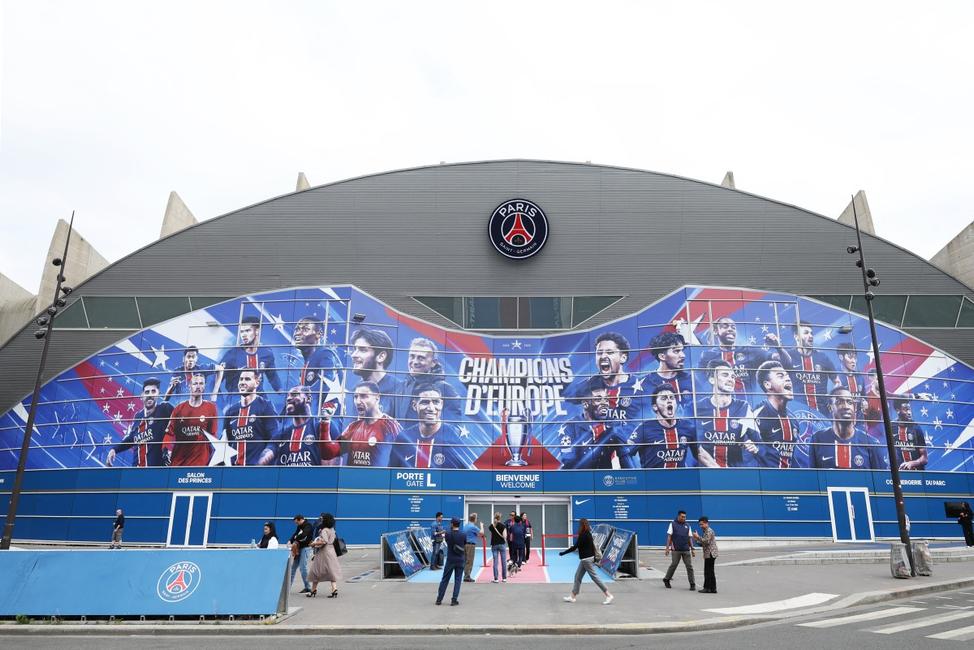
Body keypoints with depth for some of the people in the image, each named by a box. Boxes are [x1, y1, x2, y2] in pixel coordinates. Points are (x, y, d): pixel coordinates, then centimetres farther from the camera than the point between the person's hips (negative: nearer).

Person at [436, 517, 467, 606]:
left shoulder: (448, 534, -10)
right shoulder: (463, 535, -7)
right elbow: (464, 546, 7)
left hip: (450, 560, 0)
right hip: (460, 560, 0)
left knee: (444, 580, 9)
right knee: (457, 580, 7)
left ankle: (439, 599, 12)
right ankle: (454, 600, 4)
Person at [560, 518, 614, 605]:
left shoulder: (583, 536, -20)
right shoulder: (588, 534, 8)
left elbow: (575, 547, -20)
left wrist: (562, 553, -14)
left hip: (586, 559, -10)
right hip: (585, 559, 10)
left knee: (594, 576, -4)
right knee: (578, 576, 13)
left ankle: (609, 595, 0)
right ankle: (572, 597, 19)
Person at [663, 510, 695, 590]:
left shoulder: (687, 526, 12)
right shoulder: (673, 524, 3)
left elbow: (690, 538, 13)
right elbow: (669, 536, 0)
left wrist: (692, 549, 6)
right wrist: (667, 548, -7)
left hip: (686, 550, 3)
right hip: (676, 550, -3)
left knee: (689, 566, -1)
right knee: (673, 565, 2)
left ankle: (692, 584, 5)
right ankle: (666, 580, 19)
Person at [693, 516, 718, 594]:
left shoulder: (709, 531, -11)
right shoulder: (705, 531, 21)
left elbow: (706, 541, -21)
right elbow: (703, 544, 23)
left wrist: (698, 537, -17)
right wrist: (697, 540, 8)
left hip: (710, 554, -10)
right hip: (708, 554, 10)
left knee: (708, 572, -8)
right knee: (710, 572, 11)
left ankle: (707, 588, -6)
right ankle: (713, 588, 14)